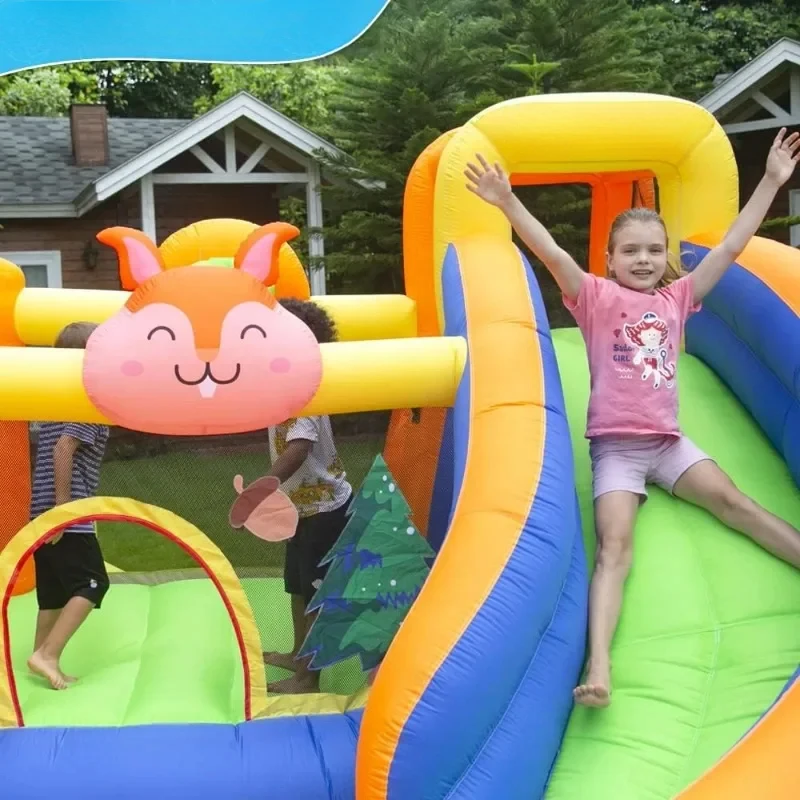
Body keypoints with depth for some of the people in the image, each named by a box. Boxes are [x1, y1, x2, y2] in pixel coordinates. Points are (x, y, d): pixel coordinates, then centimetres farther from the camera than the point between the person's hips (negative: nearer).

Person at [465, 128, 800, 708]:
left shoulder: (676, 297, 10)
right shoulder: (597, 297, -1)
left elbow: (731, 248, 9)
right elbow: (553, 254, -15)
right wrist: (507, 203, -27)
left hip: (667, 439, 4)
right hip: (615, 446, -4)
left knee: (735, 503, -5)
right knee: (614, 547, -17)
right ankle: (599, 667, -30)